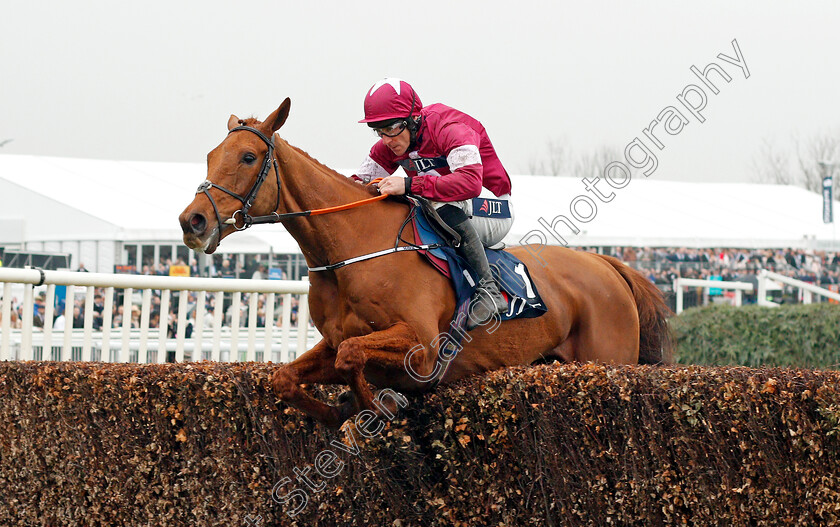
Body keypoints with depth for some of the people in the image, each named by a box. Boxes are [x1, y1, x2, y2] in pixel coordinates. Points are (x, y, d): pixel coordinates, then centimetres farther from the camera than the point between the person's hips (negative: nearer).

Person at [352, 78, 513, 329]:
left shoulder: (451, 129, -25)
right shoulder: (390, 144, 0)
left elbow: (470, 182, -41)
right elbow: (362, 181, 3)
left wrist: (409, 185, -47)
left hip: (490, 214, -8)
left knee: (444, 205, -39)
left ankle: (488, 288, -35)